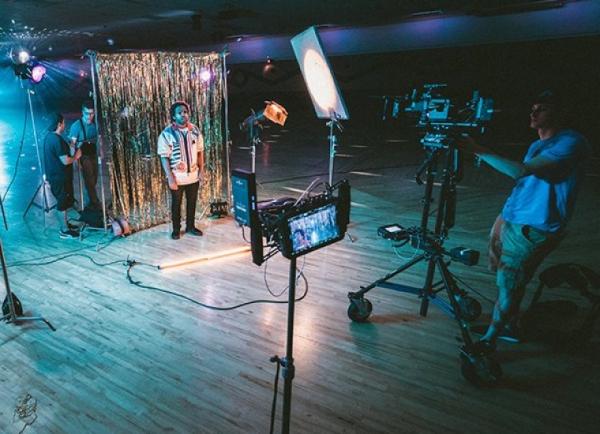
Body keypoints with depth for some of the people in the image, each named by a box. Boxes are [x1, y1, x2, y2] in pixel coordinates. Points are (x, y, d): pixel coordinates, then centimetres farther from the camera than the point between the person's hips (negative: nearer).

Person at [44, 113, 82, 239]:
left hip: (54, 175, 10)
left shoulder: (49, 136, 8)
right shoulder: (57, 140, -24)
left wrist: (69, 149, 14)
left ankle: (65, 224, 33)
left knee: (63, 201, 20)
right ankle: (64, 231, 10)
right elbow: (65, 161, -25)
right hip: (60, 177, -10)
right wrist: (76, 156, -8)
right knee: (63, 203, 0)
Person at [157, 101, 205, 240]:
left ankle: (190, 226, 33)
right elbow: (164, 157, -13)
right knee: (176, 204, 11)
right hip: (177, 177, -3)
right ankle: (176, 229, 28)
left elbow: (200, 151, 7)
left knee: (192, 202, 16)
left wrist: (202, 169, 2)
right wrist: (170, 178, -17)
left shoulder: (195, 130, 0)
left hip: (193, 175, 4)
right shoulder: (166, 134, -13)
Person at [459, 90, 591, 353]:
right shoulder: (538, 145, 16)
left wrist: (479, 151, -24)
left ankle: (489, 340, 8)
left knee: (508, 284, -4)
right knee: (505, 279, 15)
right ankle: (509, 326, 32)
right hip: (510, 219, 8)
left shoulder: (571, 143, -14)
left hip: (533, 230, -8)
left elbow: (521, 170, -25)